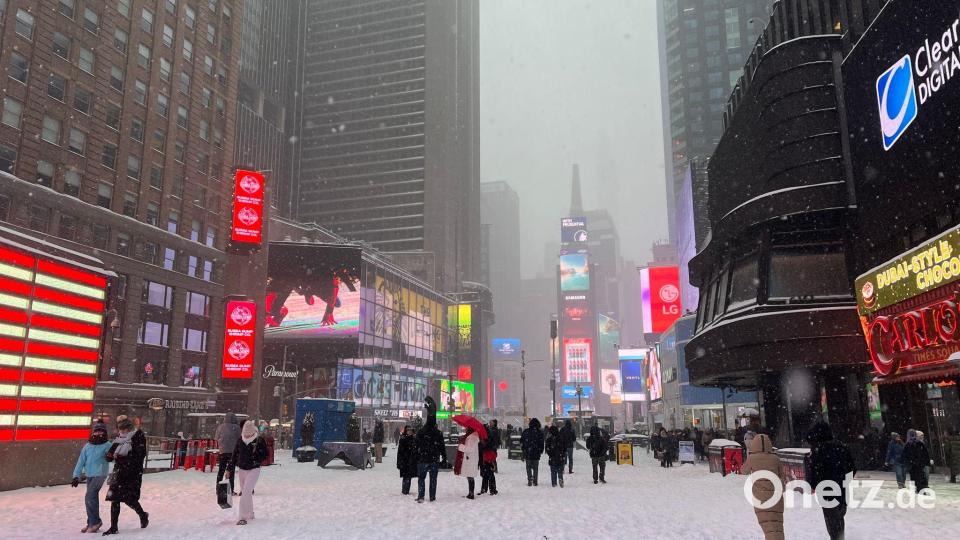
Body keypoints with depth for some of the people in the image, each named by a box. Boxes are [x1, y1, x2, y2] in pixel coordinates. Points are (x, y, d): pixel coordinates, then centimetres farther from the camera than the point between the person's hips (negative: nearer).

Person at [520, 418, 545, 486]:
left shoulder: (525, 431, -1)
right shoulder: (539, 432, -4)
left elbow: (521, 441, 4)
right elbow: (541, 443, -2)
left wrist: (523, 449, 15)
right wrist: (541, 451, 9)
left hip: (527, 453, 0)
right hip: (536, 453, 0)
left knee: (528, 468, 8)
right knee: (535, 468, 11)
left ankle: (529, 481, -3)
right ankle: (535, 481, 9)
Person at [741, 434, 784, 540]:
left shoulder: (752, 459, -3)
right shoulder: (775, 459, 2)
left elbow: (744, 471, 15)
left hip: (761, 497, -3)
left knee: (769, 527, -7)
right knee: (777, 526, 14)